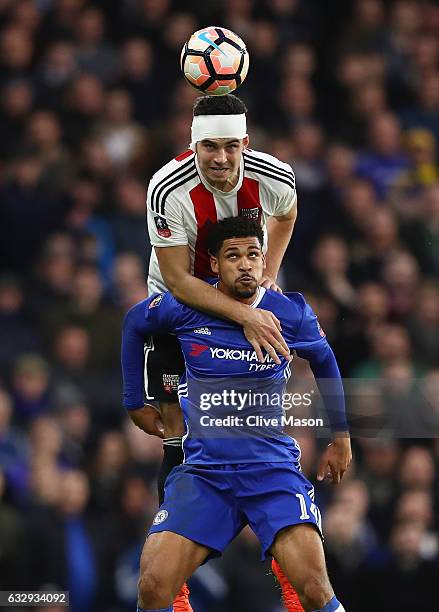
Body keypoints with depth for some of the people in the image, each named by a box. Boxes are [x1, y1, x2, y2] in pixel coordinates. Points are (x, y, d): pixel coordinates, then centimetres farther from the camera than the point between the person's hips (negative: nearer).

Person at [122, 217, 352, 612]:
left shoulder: (292, 314, -1)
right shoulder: (186, 308, -1)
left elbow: (325, 363, 20)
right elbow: (134, 323, 20)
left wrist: (341, 437, 26)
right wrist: (135, 402, 22)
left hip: (274, 469, -1)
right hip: (204, 472, 1)